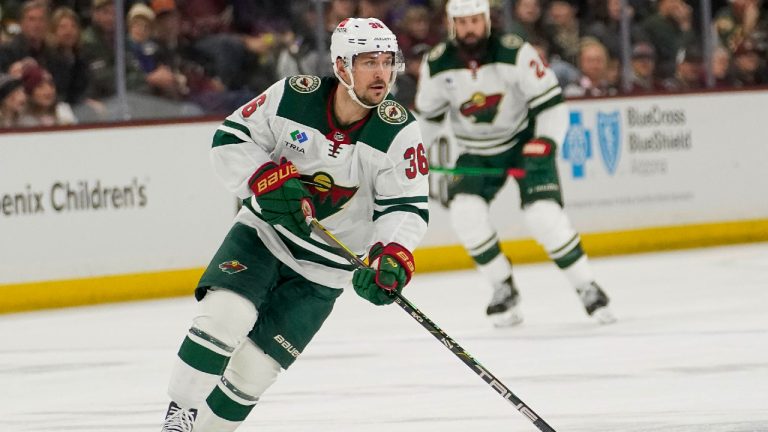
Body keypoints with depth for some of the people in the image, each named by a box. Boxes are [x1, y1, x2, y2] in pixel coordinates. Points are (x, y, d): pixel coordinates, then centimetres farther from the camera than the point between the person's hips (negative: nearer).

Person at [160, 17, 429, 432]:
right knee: (223, 316, -24)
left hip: (325, 268, 0)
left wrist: (391, 257, -33)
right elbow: (230, 138, -6)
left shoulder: (400, 132, -17)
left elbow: (408, 207, -15)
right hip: (263, 233, 0)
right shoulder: (293, 97, -15)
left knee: (253, 367, -3)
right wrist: (266, 181, -22)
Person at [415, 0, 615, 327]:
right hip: (476, 152, 3)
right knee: (464, 212, -19)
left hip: (524, 141, -3)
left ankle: (587, 288, -5)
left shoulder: (515, 53, -23)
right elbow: (425, 114, 6)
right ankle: (504, 290, -2)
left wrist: (545, 143, -31)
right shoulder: (437, 65, -11)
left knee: (544, 214, -21)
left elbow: (551, 103, -19)